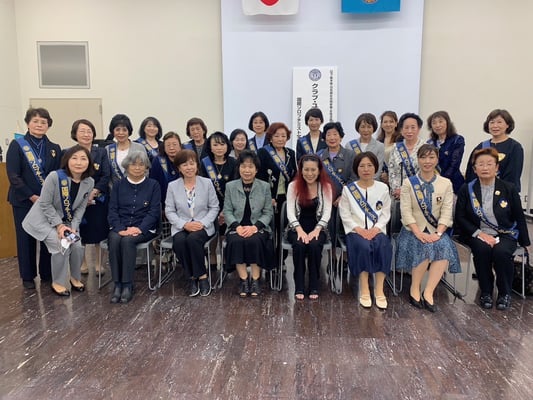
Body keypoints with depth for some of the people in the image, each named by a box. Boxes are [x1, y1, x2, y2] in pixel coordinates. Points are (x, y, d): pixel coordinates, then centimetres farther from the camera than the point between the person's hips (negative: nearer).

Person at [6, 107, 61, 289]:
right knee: (26, 238, 7)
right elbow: (13, 175, -9)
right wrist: (32, 196, -14)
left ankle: (47, 274, 20)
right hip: (24, 201, -2)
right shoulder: (17, 145, -3)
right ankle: (27, 276, 21)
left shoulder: (54, 148, 7)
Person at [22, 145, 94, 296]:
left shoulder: (89, 182, -10)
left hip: (67, 221, 4)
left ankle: (75, 277, 15)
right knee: (61, 245, -23)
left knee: (77, 245, -14)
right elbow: (45, 204, -18)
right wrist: (58, 224, -20)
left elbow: (81, 207, -2)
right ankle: (57, 282, 1)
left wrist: (74, 226, -13)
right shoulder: (54, 177, -25)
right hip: (44, 218, -4)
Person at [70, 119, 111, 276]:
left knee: (96, 233, 2)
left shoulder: (101, 152, 4)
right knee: (79, 234, 4)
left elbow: (106, 176, -2)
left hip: (98, 200, 0)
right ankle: (82, 265, 17)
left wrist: (92, 193, -14)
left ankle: (97, 265, 14)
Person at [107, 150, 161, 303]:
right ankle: (117, 284, -23)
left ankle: (127, 285, -25)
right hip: (120, 227, 2)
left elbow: (154, 212, -1)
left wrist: (139, 229, -16)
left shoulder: (153, 185, 7)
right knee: (114, 239, -30)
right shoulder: (118, 185, 14)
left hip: (144, 228, -2)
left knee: (128, 240, -32)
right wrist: (120, 229, -13)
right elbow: (112, 210, 5)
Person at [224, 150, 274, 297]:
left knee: (254, 241, -32)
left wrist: (255, 227, -14)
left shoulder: (264, 187, 7)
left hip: (258, 228, -1)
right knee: (236, 241, -31)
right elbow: (227, 211, 4)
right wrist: (237, 226, -14)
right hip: (237, 227, 1)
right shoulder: (230, 186, 9)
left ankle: (255, 280, -18)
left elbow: (268, 212, 3)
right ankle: (243, 279, -19)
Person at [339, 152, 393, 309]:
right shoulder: (348, 189, 5)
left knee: (384, 247, -31)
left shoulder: (383, 188, 10)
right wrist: (358, 229, -13)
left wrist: (376, 229, -11)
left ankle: (379, 289, -21)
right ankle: (364, 289, -21)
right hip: (356, 230, -1)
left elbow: (386, 213, 7)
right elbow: (344, 214, 2)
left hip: (377, 230, 2)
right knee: (364, 247, -34)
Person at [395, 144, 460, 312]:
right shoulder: (408, 183, 3)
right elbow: (406, 212, -6)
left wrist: (438, 233, -18)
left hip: (436, 231, 2)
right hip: (413, 230, -2)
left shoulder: (446, 183, 8)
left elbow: (446, 213, -1)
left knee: (445, 247, -30)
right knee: (424, 247, -32)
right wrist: (418, 233, -20)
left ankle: (428, 292, -25)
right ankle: (414, 289, -14)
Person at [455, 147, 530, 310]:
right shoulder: (467, 189, 2)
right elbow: (460, 218, -1)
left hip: (505, 234, 0)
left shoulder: (509, 189, 2)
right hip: (478, 234, 0)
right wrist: (479, 233, -13)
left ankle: (505, 294, -6)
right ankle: (485, 292, -11)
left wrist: (525, 244, 8)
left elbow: (519, 218, 8)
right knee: (482, 249, -32)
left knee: (501, 252, -31)